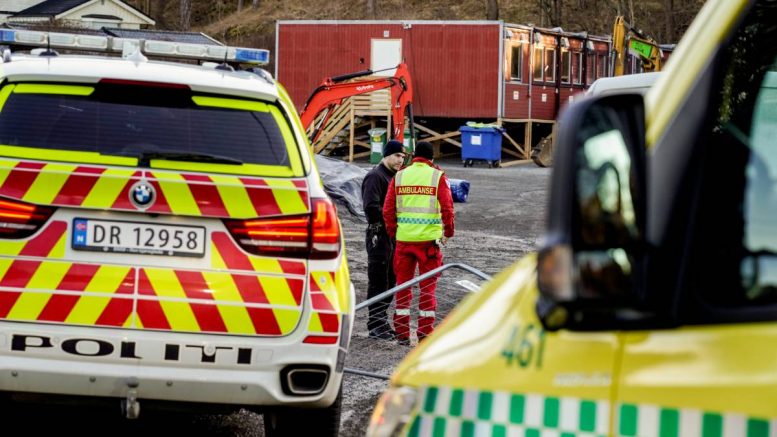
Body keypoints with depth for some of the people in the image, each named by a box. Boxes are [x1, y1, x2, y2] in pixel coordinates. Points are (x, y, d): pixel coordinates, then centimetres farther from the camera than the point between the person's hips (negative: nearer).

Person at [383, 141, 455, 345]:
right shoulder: (437, 177, -2)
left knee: (403, 283, 10)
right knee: (428, 285, 5)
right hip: (429, 238, -2)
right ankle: (425, 333, 5)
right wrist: (448, 232, 9)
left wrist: (393, 232, 15)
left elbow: (387, 209, 3)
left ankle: (402, 333, 11)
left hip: (404, 238, 2)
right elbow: (447, 207, -6)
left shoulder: (399, 176, 5)